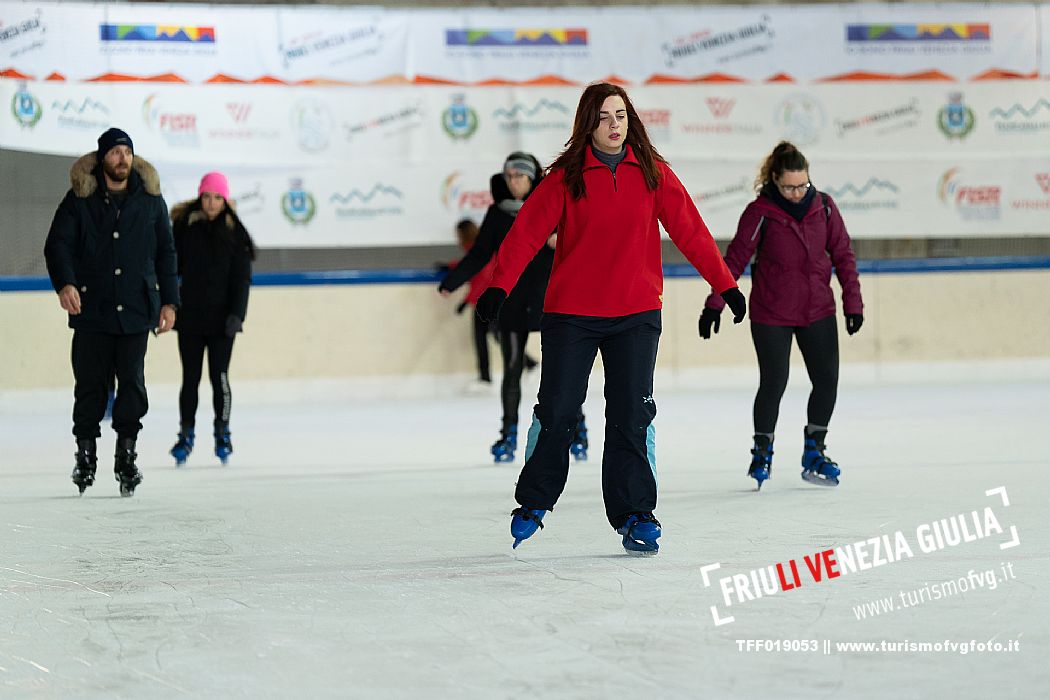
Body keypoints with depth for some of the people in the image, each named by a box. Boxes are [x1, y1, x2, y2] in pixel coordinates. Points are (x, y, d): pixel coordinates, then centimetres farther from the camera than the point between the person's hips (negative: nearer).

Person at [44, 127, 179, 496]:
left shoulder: (150, 200, 9)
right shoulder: (79, 200, 2)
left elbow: (165, 254, 14)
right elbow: (57, 245, -5)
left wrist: (169, 301, 8)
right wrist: (65, 283, -23)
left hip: (136, 311, 1)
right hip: (91, 310, -1)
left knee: (132, 382, -1)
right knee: (90, 383, 2)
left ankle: (126, 453, 7)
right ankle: (86, 452, 15)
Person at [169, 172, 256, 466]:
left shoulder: (234, 232, -1)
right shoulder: (184, 226, 1)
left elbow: (241, 277, -2)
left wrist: (237, 313, -12)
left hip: (221, 318, -1)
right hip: (189, 315, 1)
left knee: (219, 376, 0)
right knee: (190, 378, 4)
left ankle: (222, 434, 14)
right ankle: (186, 436, 12)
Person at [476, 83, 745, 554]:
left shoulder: (652, 174, 2)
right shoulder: (565, 178, -3)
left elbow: (690, 231, 3)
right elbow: (527, 231, -9)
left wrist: (724, 284, 1)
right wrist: (499, 286, -20)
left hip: (637, 313, 1)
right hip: (570, 313, -1)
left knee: (632, 417, 0)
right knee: (556, 412, 3)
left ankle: (634, 514, 11)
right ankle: (533, 504, 21)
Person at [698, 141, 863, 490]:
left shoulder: (823, 207, -2)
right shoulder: (760, 212, -12)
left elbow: (843, 255, 5)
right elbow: (735, 259, -8)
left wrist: (853, 302, 3)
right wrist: (714, 304, -10)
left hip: (818, 311, 4)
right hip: (772, 315, -4)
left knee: (827, 380, 1)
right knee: (773, 383, -1)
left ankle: (814, 452, 18)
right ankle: (762, 452, 20)